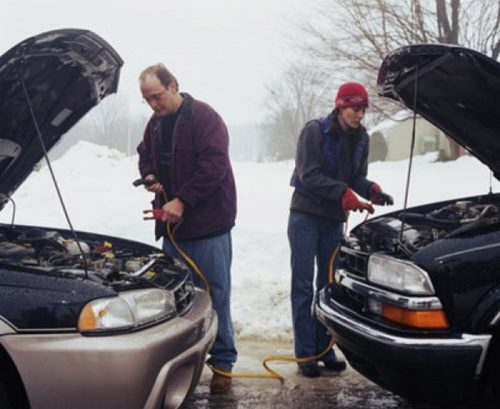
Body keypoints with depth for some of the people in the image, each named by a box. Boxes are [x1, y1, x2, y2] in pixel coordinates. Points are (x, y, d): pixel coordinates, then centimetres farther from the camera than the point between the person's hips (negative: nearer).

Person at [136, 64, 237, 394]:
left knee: (215, 295, -2)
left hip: (208, 223, -7)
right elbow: (145, 155, 27)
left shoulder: (204, 117, -10)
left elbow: (214, 164, -19)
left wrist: (182, 200, -22)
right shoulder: (155, 123, 13)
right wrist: (148, 175, 3)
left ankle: (223, 361, 9)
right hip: (172, 223, 7)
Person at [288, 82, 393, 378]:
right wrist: (345, 194, -28)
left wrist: (372, 190, -16)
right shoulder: (315, 131, -12)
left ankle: (324, 348, 19)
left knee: (328, 285, 10)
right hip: (306, 216, -6)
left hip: (335, 219, 6)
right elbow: (310, 175, -18)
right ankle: (305, 353, 2)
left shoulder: (361, 139, 5)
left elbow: (357, 178, 6)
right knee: (303, 286, -2)